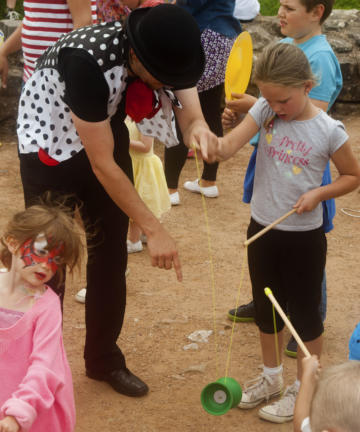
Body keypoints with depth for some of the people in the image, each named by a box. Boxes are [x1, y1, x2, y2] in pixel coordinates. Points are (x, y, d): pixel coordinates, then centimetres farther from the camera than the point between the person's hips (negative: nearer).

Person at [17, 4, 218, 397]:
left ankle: (104, 360, 25)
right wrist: (154, 230, -32)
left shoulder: (167, 55, -21)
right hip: (51, 140, -6)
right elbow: (101, 165, -34)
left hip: (106, 132, 6)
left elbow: (189, 112, -24)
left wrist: (199, 130, -50)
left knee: (111, 254, 9)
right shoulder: (87, 61, -39)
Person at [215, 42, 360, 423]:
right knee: (265, 308, 19)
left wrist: (318, 193, -20)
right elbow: (230, 145, -21)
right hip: (261, 228, 5)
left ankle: (303, 389, 27)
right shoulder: (264, 112, -7)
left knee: (304, 312, 9)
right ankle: (271, 377, 40)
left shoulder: (328, 131, -17)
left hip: (303, 236, -5)